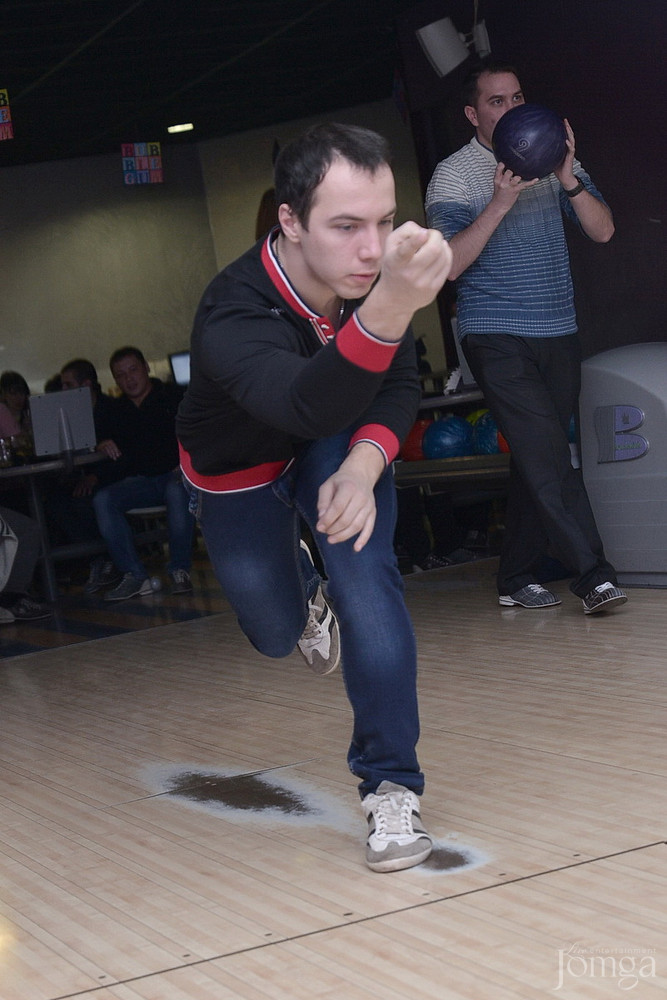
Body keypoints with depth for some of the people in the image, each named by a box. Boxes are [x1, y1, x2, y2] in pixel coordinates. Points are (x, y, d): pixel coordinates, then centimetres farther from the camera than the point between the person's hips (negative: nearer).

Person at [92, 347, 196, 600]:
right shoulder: (119, 410, 14)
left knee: (177, 491, -40)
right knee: (103, 499, -23)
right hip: (143, 481, 4)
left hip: (176, 474, -4)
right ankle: (135, 575, -24)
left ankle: (180, 570, -24)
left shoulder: (173, 397, 1)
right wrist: (106, 444, -7)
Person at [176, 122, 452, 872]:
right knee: (275, 634, 11)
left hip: (333, 446, 2)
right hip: (237, 473, -1)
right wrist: (386, 311, -80)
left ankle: (390, 783, -12)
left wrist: (365, 463, -35)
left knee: (366, 580, -24)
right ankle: (304, 595, 49)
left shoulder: (369, 273, -28)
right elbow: (306, 405, -61)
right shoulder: (232, 316, -42)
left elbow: (399, 388, -13)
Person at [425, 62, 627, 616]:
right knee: (548, 455, -14)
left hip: (559, 332, 5)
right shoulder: (454, 175, -2)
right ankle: (593, 575, -14)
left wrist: (569, 180, -17)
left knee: (538, 459, 7)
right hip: (497, 337, -5)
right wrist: (501, 201, -24)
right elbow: (450, 263, -14)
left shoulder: (554, 161, 10)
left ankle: (517, 576, 16)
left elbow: (603, 230, 1)